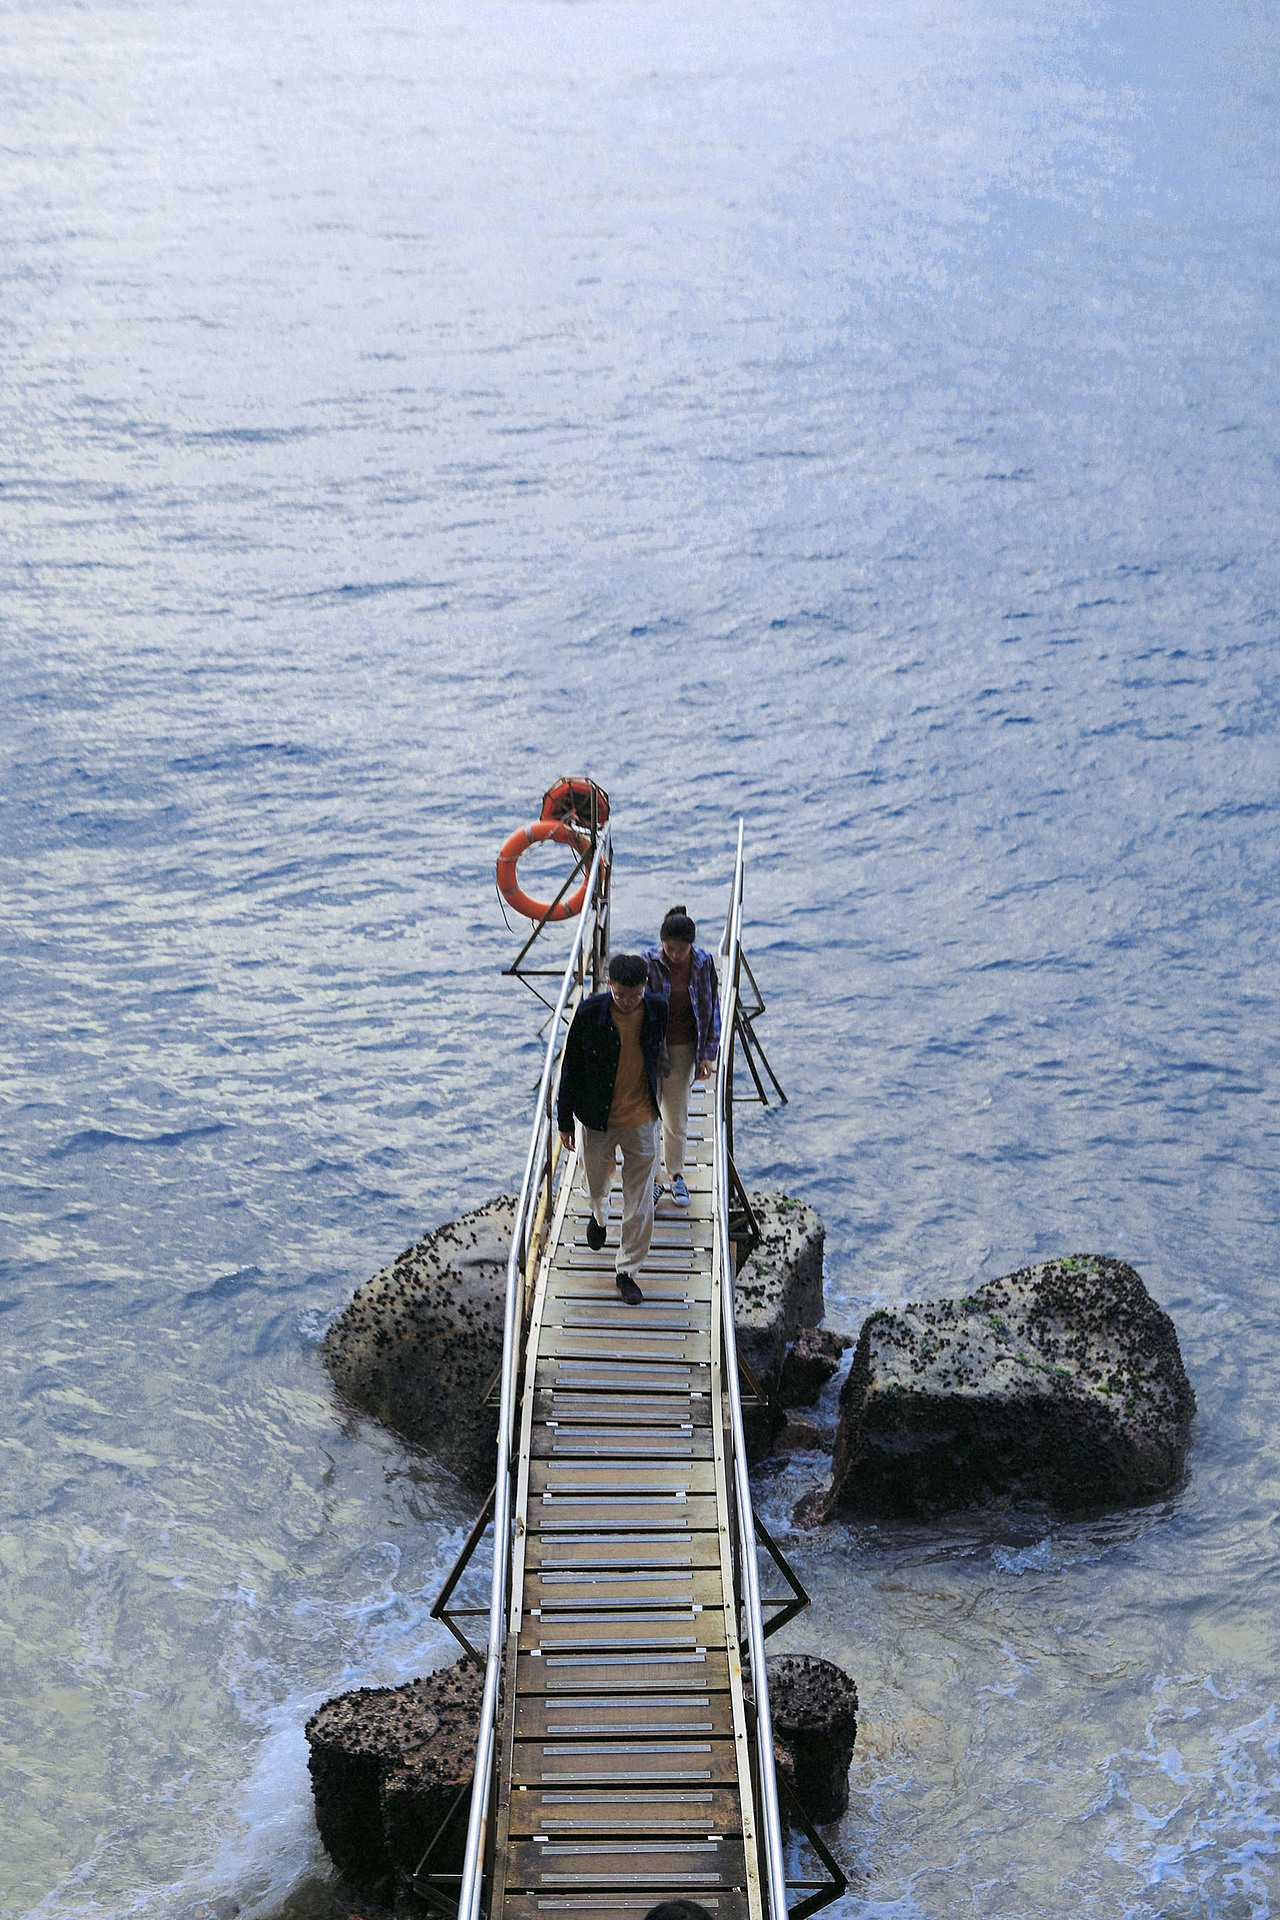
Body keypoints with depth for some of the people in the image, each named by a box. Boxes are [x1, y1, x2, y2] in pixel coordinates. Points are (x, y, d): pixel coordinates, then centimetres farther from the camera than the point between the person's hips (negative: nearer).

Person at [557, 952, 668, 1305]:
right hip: (597, 1120, -1)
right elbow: (571, 1066, -7)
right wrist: (564, 1119, -3)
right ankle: (598, 1216, 58)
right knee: (597, 1184, 22)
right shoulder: (589, 1012, -19)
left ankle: (626, 1270, 20)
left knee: (640, 1203, 3)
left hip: (642, 1121, 1)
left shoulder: (658, 1010, -13)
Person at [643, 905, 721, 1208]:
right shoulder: (649, 962, -14)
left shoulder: (703, 963, -7)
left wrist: (709, 1053, 0)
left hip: (683, 1049, 2)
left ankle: (675, 1172, 30)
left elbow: (712, 1009, 2)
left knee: (677, 1117, 12)